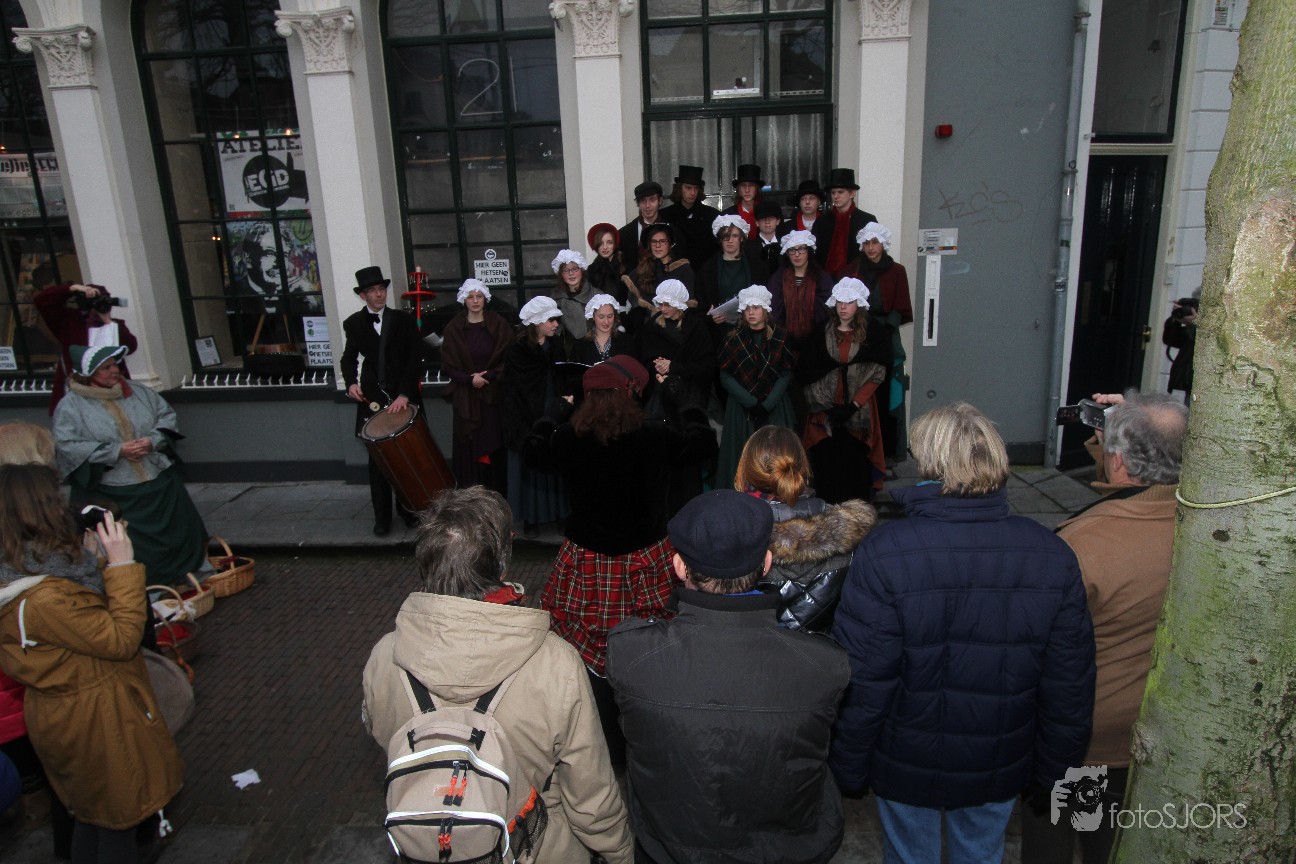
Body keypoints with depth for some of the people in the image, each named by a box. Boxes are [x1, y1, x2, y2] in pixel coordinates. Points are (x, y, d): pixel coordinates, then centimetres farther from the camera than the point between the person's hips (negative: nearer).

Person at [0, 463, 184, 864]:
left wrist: (98, 559, -6)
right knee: (119, 816, 14)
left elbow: (90, 619, 3)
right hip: (95, 722, -9)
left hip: (69, 713, 9)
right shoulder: (43, 599, -35)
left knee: (93, 809, 30)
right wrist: (122, 564, -26)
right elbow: (122, 638, -27)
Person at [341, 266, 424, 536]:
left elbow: (415, 358, -5)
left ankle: (408, 509, 21)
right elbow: (349, 358, 17)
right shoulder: (353, 323, 6)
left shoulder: (404, 320, 2)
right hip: (372, 399, 1)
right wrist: (351, 382, -4)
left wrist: (404, 394, -16)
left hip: (404, 397, 0)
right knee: (377, 460, 3)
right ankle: (382, 516, 11)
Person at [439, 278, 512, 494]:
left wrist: (488, 376, -12)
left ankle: (498, 494, 7)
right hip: (466, 398, 0)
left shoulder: (499, 325, 2)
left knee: (495, 445, -1)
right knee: (469, 447, 0)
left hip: (494, 395, 0)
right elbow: (448, 365, 3)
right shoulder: (453, 328, 4)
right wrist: (470, 379, -13)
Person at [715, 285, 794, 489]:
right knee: (743, 455, -3)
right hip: (741, 409, 0)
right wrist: (751, 402, -13)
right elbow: (725, 376, -3)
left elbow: (786, 374, 0)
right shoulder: (733, 339, 3)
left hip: (775, 409, 0)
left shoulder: (780, 337, 4)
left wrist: (767, 404, -12)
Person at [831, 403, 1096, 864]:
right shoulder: (1053, 556, -14)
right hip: (1000, 767, 3)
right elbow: (1070, 683, -5)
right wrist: (1053, 765, 9)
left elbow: (862, 684, -20)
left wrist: (848, 771, -6)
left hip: (908, 764, -3)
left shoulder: (882, 553, -25)